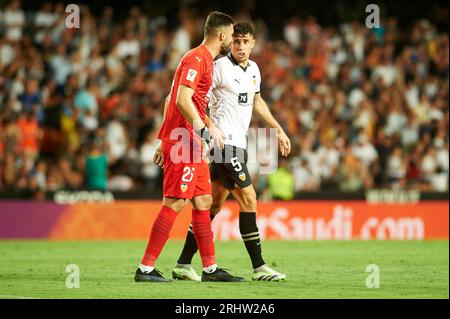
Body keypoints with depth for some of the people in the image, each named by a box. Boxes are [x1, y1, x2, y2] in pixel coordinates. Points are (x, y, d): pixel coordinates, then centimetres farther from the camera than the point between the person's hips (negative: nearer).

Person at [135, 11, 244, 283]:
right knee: (175, 203, -11)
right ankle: (146, 268, -10)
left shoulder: (205, 60, 19)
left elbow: (171, 99, 24)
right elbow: (182, 99, -22)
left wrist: (166, 142, 24)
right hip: (183, 141, -10)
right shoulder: (197, 59, -11)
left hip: (191, 145, 10)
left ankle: (210, 268, 15)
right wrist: (205, 128, -26)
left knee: (204, 202, 11)